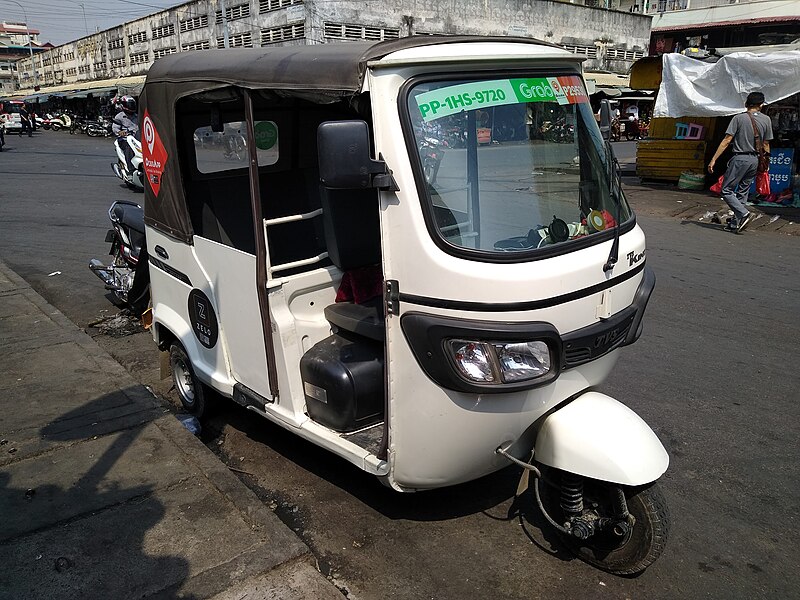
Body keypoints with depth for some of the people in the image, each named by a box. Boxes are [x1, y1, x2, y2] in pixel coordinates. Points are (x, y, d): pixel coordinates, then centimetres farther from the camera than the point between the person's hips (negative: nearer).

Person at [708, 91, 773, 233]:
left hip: (740, 158, -5)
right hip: (755, 160, 5)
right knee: (742, 192, 12)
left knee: (726, 190, -1)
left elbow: (727, 140, -10)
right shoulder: (766, 119, 8)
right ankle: (735, 223, 12)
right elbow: (766, 144, 10)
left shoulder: (739, 118, -4)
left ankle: (744, 213, -18)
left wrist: (714, 159, -9)